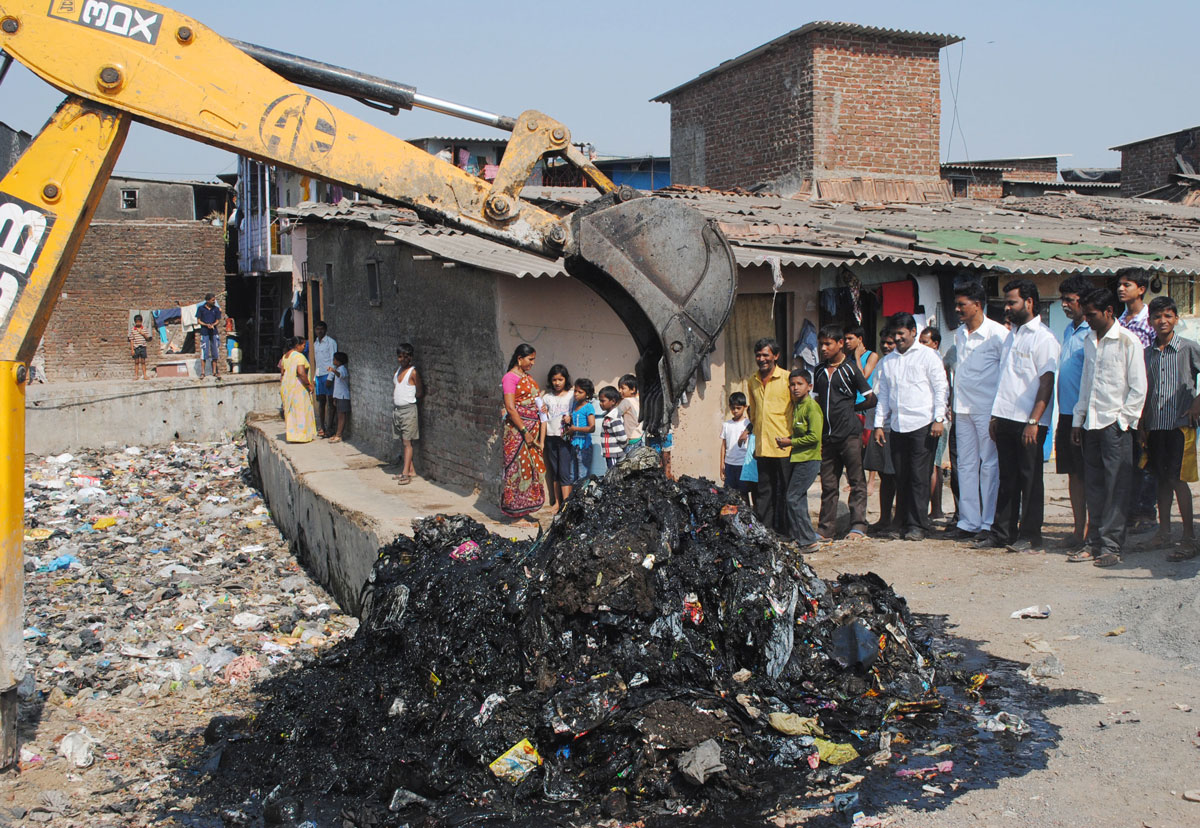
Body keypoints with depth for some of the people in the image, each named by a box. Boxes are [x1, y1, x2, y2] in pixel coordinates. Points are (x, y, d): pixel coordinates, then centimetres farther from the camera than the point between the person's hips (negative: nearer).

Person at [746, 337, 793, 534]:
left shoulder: (788, 378, -3)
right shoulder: (752, 381, 13)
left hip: (784, 446, -5)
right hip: (762, 447, 5)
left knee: (784, 492, 2)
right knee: (763, 491, 8)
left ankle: (783, 535, 9)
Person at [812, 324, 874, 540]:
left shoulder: (851, 368, -3)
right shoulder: (820, 370, 14)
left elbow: (871, 399, -2)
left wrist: (850, 408, 4)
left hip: (850, 433, -5)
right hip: (828, 435, 6)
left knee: (856, 481, -2)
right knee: (828, 483, 8)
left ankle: (858, 526, 0)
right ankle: (826, 527, 13)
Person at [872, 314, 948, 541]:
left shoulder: (928, 355, 3)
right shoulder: (887, 361, 17)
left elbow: (941, 388, 0)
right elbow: (883, 394, 19)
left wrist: (939, 419, -8)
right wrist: (879, 424, 12)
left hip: (923, 425, -5)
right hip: (897, 426, 5)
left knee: (919, 477, -5)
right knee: (901, 478, 6)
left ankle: (918, 525, 1)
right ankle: (902, 523, 13)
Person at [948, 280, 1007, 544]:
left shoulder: (997, 333, -8)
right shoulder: (959, 334, 12)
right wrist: (953, 403, 15)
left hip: (988, 409, -7)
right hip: (963, 409, 7)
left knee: (990, 465, 0)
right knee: (966, 465, 8)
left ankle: (989, 523, 6)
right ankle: (968, 522, 13)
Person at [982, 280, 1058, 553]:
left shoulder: (1043, 338, -7)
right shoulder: (1011, 335, 17)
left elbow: (1046, 383, -12)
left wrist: (1034, 421, -18)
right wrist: (995, 416, 14)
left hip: (1029, 422, -7)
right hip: (1006, 418, 7)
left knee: (1030, 479, 0)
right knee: (1007, 478, 10)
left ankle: (1030, 536, 7)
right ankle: (1003, 532, 16)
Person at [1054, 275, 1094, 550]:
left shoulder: (1093, 333, -12)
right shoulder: (1068, 330, 15)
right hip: (1066, 413, 8)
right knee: (1073, 474, 12)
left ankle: (1093, 535, 5)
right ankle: (1079, 531, 19)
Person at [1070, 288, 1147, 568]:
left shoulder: (1128, 341, -6)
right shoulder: (1090, 341, 15)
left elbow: (1138, 388, -7)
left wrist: (1123, 420, -10)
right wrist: (1078, 419, 15)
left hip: (1115, 425, -6)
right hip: (1091, 424, 6)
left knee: (1116, 487, -4)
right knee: (1094, 486, 8)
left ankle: (1111, 546, 0)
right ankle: (1094, 543, 13)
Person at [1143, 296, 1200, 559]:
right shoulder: (1147, 353, 10)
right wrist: (1142, 424, 12)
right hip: (1155, 426, 5)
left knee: (1177, 478, -8)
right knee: (1162, 479, 13)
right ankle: (1164, 530, 24)